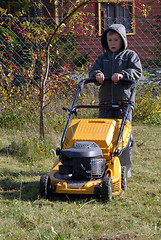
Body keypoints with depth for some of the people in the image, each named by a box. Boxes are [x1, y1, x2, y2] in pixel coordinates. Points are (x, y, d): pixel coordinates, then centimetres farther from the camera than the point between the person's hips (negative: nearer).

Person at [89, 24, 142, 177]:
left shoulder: (130, 55, 8)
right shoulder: (103, 58, 18)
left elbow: (137, 71, -4)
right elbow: (93, 71, 11)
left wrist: (122, 74, -21)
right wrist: (98, 75, -13)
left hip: (124, 100, -3)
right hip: (106, 101, 3)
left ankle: (125, 168, 8)